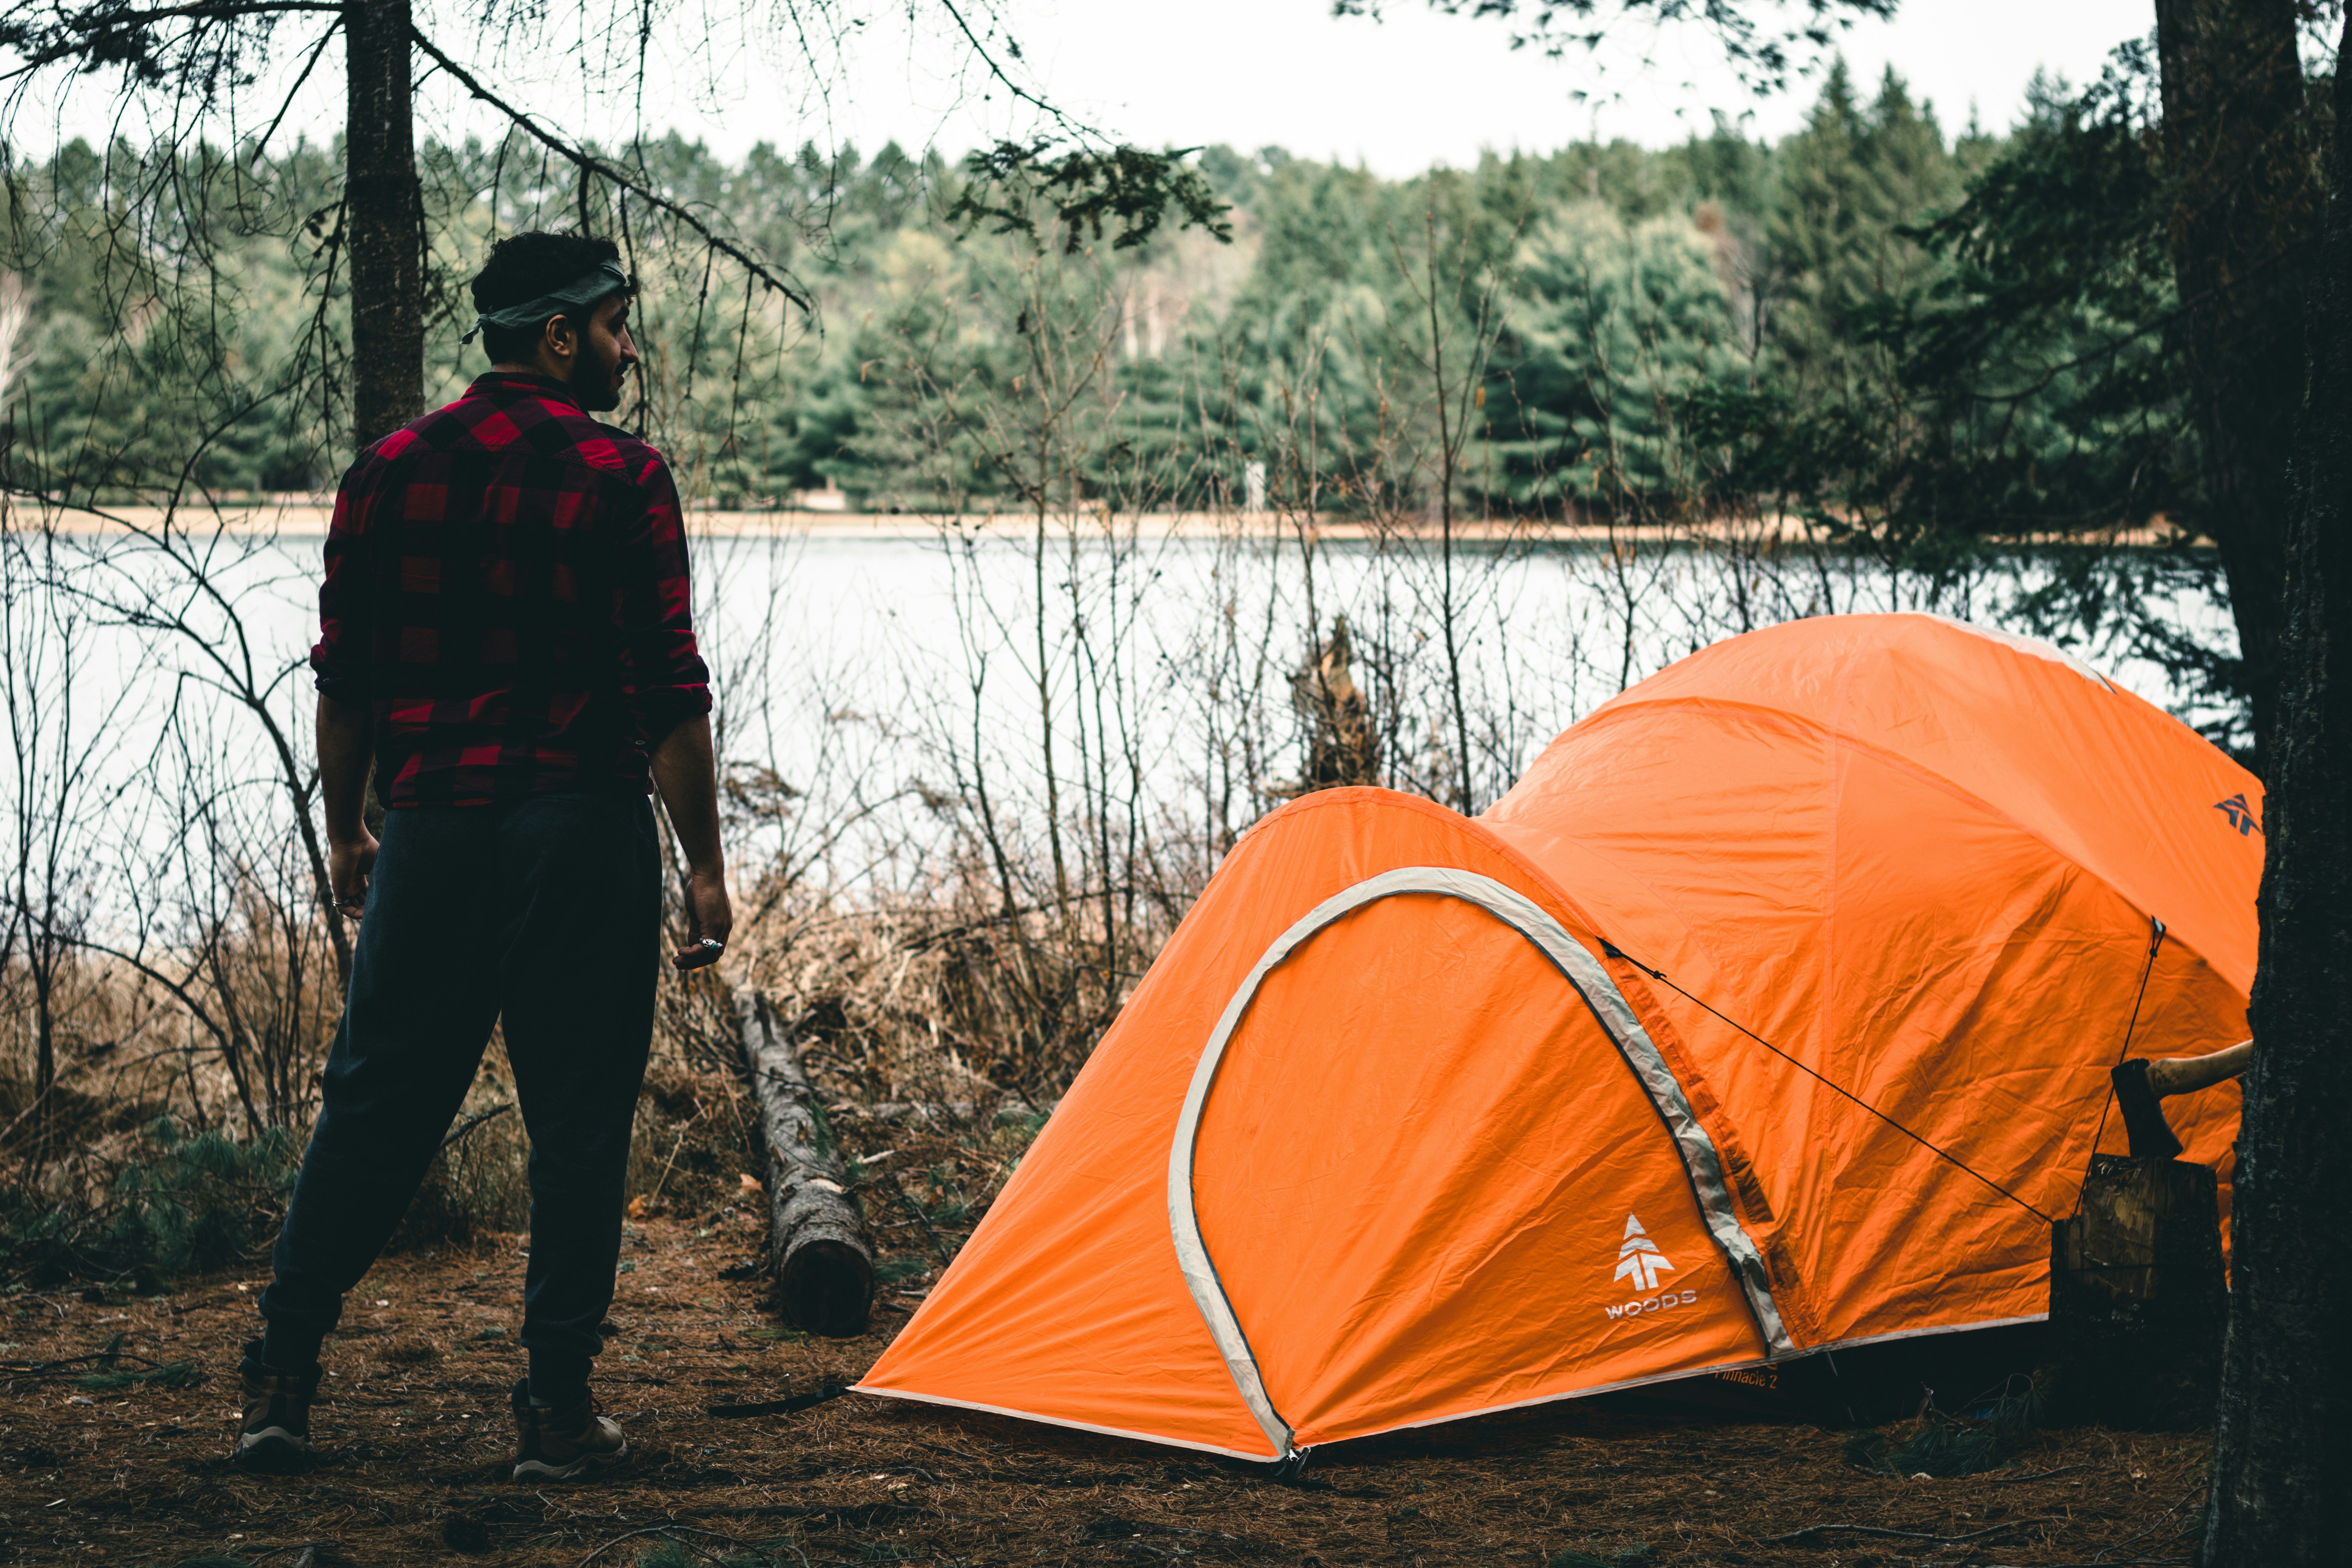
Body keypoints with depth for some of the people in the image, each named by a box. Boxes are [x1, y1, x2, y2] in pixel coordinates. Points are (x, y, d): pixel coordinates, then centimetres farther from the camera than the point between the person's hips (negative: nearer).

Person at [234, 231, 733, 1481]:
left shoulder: (387, 475, 6)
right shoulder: (618, 481, -7)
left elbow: (344, 679, 10)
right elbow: (668, 691, -11)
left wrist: (346, 831, 21)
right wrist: (704, 865, -6)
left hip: (431, 827, 4)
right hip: (581, 835, -4)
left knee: (375, 1104, 12)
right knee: (577, 1121, 4)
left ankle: (280, 1379, 12)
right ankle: (558, 1409, 6)